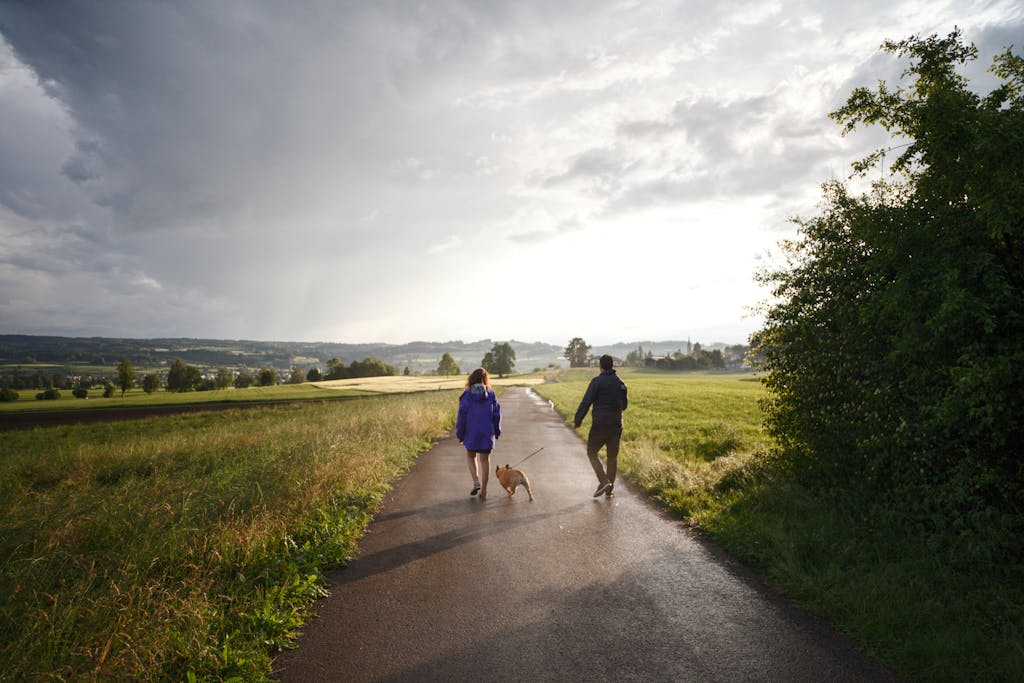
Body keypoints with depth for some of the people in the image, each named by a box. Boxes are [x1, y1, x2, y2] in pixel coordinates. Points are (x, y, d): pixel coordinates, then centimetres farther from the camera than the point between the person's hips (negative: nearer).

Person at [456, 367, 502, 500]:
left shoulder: (467, 395, -8)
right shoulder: (491, 395, -3)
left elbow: (462, 416, -6)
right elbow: (496, 415, 2)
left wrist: (460, 434, 3)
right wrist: (497, 432, 15)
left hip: (471, 433, -1)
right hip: (487, 433, 1)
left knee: (471, 457, 20)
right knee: (485, 460, 9)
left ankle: (476, 482, 3)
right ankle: (483, 490, 12)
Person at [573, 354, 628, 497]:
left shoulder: (597, 381, -12)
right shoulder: (621, 383, 6)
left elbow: (586, 402, -15)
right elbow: (624, 405, 16)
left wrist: (577, 421, -8)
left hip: (600, 425, -5)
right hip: (616, 425, 5)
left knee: (592, 452, 9)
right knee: (612, 457, 13)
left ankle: (603, 481, -6)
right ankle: (609, 489, 17)